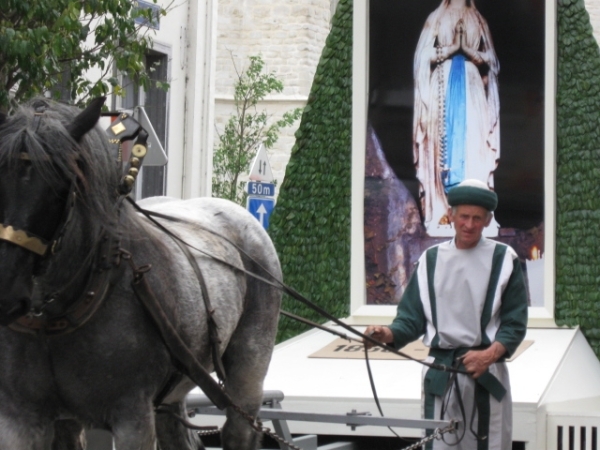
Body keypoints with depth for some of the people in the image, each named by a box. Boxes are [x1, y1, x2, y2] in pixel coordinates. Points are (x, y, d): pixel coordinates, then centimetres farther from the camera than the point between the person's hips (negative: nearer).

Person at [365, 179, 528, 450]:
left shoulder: (503, 260, 2)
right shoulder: (431, 260, 10)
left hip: (486, 371, -2)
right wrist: (388, 334, -11)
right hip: (439, 373, 2)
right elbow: (412, 318, 10)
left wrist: (490, 354, -16)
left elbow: (515, 322, 1)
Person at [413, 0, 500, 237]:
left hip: (472, 91, 2)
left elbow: (490, 60, 9)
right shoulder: (436, 19, 8)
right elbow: (425, 56, 1)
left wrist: (467, 49, -7)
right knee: (444, 147, -7)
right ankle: (441, 215, -9)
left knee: (474, 151, -5)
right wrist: (452, 48, -10)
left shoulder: (478, 21, 13)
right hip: (443, 89, -2)